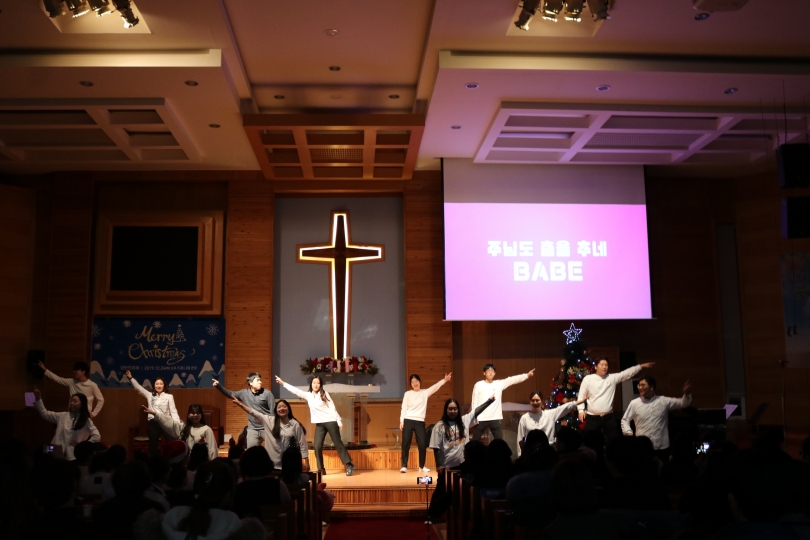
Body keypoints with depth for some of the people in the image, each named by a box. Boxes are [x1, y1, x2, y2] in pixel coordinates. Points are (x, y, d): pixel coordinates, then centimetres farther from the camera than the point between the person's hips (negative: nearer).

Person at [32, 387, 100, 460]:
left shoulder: (86, 421, -2)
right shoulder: (63, 416, 9)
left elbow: (97, 436, -6)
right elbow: (45, 414, 9)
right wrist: (38, 399, 0)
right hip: (58, 453, 3)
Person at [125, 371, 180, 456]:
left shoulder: (169, 396, 2)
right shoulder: (150, 395, 12)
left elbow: (173, 411, -2)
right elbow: (138, 387, 16)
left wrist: (177, 424, -12)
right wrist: (131, 378, 11)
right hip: (153, 423, 3)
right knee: (153, 446, 11)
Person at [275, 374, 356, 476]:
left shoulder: (324, 394, -3)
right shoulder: (308, 395, 7)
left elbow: (332, 408, -4)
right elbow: (296, 390, 4)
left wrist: (339, 421, -6)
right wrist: (283, 383, 0)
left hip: (330, 421, -4)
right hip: (319, 424, 4)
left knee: (338, 444, -2)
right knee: (317, 446, -4)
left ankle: (349, 465, 3)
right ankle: (321, 469, 6)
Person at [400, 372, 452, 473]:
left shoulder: (425, 393, 6)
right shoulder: (407, 394, 4)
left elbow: (435, 387, -6)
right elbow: (404, 408, 3)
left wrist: (444, 380, -19)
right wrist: (401, 421, -3)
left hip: (420, 422, 1)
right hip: (408, 421, -1)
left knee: (422, 444, -1)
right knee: (405, 443, -2)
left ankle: (422, 466, 14)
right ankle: (404, 466, 6)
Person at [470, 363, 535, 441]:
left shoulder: (499, 384, 6)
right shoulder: (478, 385, -2)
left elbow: (512, 380, 0)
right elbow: (474, 402, -1)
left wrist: (527, 375, -9)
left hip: (495, 419, 2)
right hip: (481, 419, -2)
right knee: (475, 441, 8)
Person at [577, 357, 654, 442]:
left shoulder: (613, 378, 5)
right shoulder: (588, 379, -2)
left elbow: (627, 373, 2)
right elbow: (581, 395, 0)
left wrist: (641, 366, -5)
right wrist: (581, 410, -8)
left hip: (609, 417, 3)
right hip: (592, 417, -3)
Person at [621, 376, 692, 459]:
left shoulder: (663, 401, 3)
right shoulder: (634, 403, 2)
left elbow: (682, 403, 4)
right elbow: (625, 420, 8)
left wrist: (687, 394, -16)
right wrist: (628, 432, -10)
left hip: (661, 447, 1)